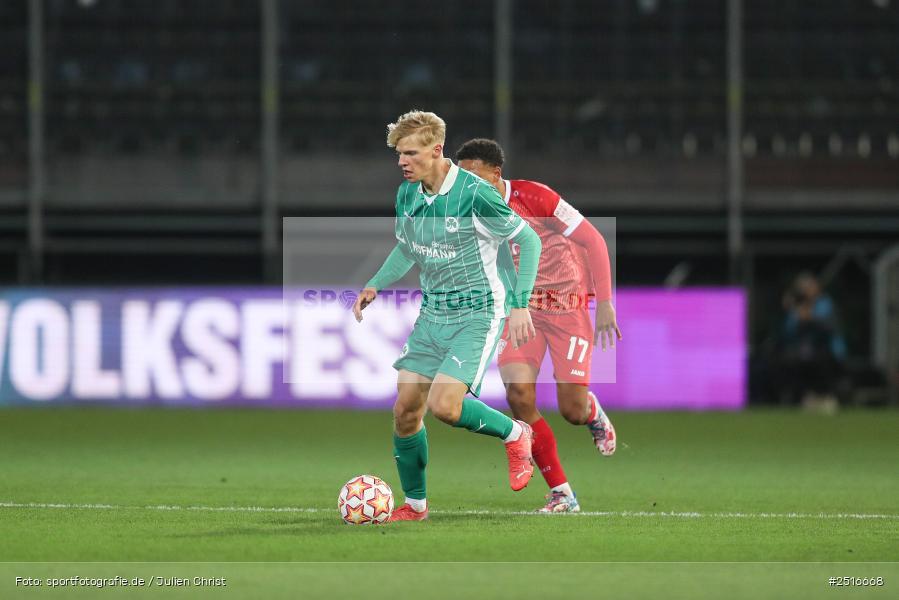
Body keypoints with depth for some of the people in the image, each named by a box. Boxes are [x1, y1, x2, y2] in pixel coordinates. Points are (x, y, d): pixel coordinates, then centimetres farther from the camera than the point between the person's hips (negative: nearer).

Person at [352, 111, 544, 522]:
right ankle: (414, 505, 17)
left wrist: (519, 305, -17)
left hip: (478, 315, -7)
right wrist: (375, 285, 9)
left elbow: (529, 241, -12)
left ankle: (515, 434, 7)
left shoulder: (474, 195, -19)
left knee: (444, 406, -21)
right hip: (433, 314, 7)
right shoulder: (407, 195, 3)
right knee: (405, 409, 1)